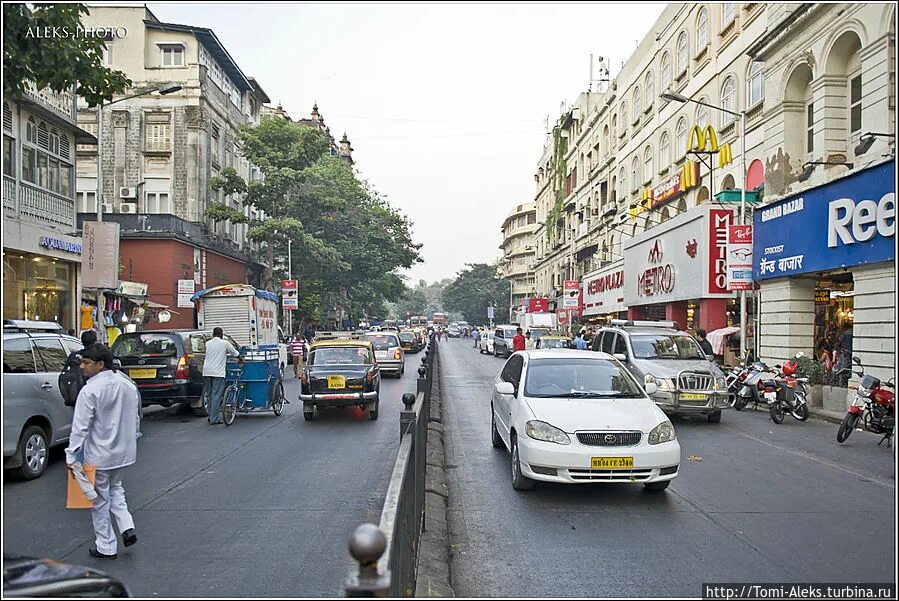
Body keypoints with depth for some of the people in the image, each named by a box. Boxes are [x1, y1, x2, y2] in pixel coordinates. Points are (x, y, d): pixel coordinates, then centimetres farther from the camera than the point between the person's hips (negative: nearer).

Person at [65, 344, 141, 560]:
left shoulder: (90, 391, -19)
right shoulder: (127, 385, 2)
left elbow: (80, 427, -19)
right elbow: (135, 417, 11)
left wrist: (71, 455, -14)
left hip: (98, 455, -6)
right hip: (124, 451, 6)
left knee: (100, 501, 8)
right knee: (115, 488, 27)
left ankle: (106, 547, 17)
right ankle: (127, 528, 12)